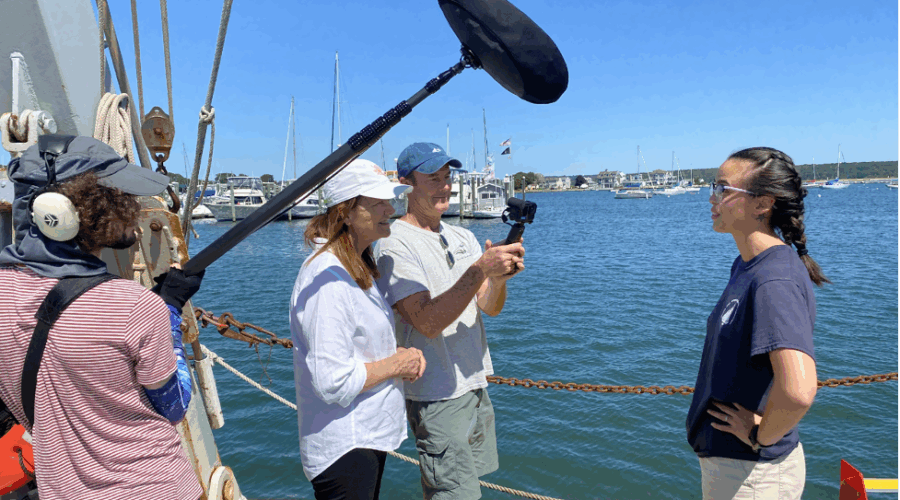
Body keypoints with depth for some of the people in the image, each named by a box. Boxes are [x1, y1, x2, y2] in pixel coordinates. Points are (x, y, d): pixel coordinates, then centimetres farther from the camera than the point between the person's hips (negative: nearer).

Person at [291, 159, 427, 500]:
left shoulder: (361, 267, 6)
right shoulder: (327, 279, -26)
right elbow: (333, 382, -28)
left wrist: (407, 355, 0)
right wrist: (395, 365, -16)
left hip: (370, 433, 10)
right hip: (343, 448, -10)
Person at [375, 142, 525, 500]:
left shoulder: (464, 238, 8)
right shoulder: (395, 243, -15)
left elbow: (490, 307, 1)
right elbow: (428, 323, -24)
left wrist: (500, 274, -20)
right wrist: (480, 270, -31)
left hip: (476, 385, 7)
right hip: (437, 397, -7)